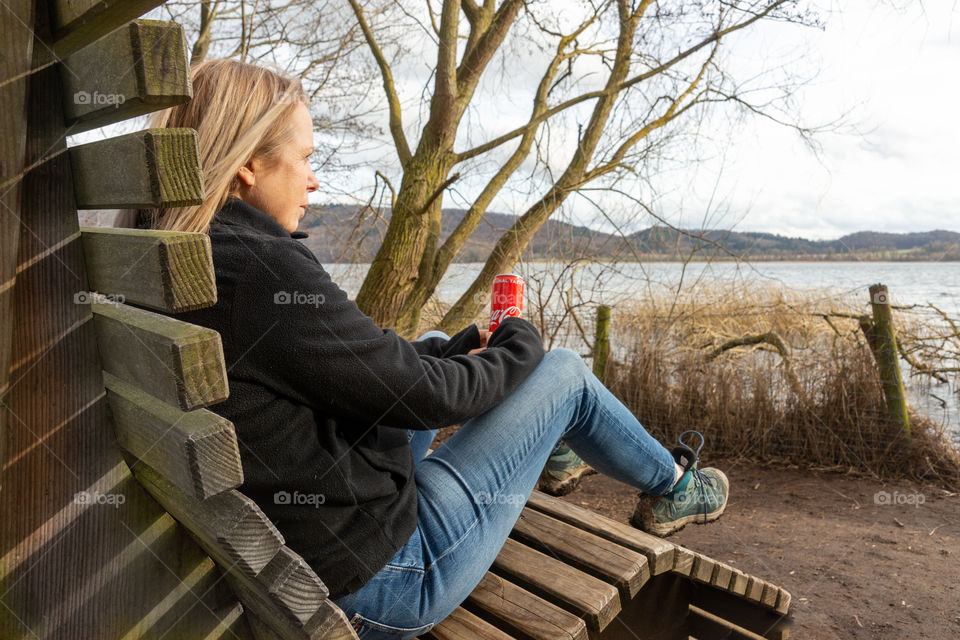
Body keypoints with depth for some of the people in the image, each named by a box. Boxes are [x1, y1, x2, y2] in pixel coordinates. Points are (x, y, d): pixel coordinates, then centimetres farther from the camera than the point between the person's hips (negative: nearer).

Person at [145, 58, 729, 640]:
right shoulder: (265, 269, -28)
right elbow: (426, 392, -20)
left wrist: (464, 346, 7)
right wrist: (521, 345, -1)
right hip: (382, 583, -9)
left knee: (435, 348, 21)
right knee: (565, 371, 1)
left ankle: (548, 452, 45)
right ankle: (674, 487, 30)